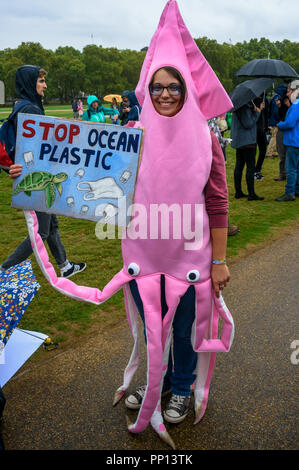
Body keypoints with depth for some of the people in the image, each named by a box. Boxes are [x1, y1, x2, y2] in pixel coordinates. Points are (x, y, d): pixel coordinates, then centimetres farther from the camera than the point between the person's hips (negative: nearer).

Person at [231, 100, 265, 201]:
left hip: (238, 141, 10)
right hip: (247, 141, -10)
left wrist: (258, 109, 16)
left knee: (239, 166, 11)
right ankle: (251, 194, -4)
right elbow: (248, 124, -20)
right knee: (250, 167, -6)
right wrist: (257, 112, -10)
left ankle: (238, 192, 16)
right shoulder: (244, 107, -16)